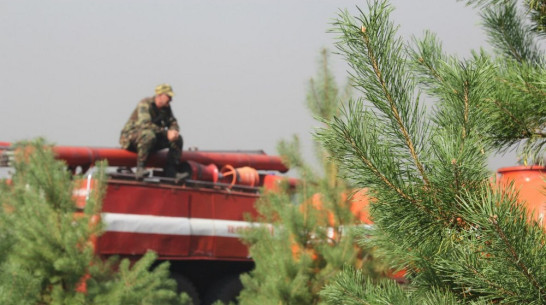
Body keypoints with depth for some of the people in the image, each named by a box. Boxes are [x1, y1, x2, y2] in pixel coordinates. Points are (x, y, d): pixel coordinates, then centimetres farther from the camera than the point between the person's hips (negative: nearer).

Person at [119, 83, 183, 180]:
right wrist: (166, 133, -34)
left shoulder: (166, 107, 5)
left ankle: (170, 174, -7)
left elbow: (173, 123, 8)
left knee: (177, 139, -4)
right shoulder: (145, 104, -20)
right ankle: (140, 168, -34)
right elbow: (145, 124, -33)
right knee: (149, 135, -42)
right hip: (131, 137, -8)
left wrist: (174, 131, -19)